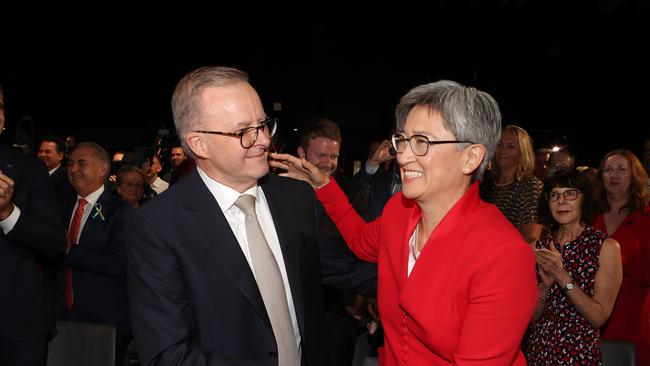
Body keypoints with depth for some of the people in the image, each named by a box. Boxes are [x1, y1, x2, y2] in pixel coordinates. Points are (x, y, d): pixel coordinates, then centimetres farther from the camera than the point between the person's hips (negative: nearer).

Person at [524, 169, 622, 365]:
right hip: (537, 348, 3)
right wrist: (545, 283, -17)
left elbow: (599, 317, -13)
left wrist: (563, 277, -23)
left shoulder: (607, 247, -9)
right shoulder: (540, 246, 0)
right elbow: (532, 316, 0)